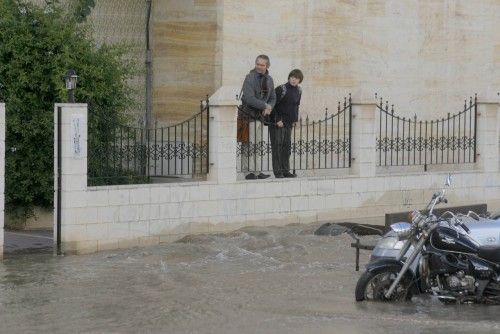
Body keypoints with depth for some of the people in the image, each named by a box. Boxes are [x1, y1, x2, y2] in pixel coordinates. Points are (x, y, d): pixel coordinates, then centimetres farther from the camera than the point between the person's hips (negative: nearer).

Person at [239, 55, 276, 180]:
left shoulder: (269, 79, 11)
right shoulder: (250, 78, -12)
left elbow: (272, 97, 20)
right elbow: (249, 99, -22)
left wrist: (269, 108, -2)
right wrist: (265, 106, -13)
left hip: (260, 116, 7)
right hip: (249, 116, -7)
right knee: (249, 145, -8)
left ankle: (255, 172, 11)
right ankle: (252, 171, -8)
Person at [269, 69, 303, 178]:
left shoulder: (298, 90, 7)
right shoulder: (282, 89, -15)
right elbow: (273, 105, -15)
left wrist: (295, 120, 11)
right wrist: (277, 120, -18)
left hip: (289, 123, 7)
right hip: (277, 123, -7)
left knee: (287, 145, 9)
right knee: (277, 145, -6)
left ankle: (285, 171, 15)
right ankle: (278, 172, -5)